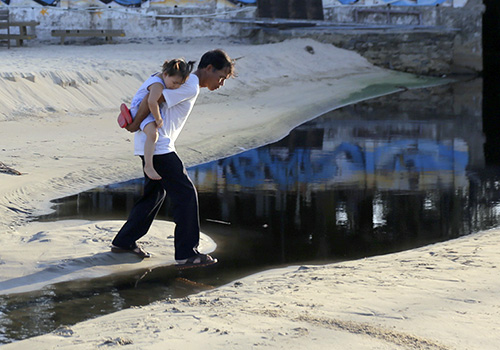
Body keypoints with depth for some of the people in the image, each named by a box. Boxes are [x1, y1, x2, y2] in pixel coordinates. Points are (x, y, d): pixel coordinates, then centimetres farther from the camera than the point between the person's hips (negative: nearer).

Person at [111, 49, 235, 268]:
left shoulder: (187, 82, 16)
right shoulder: (190, 86, -16)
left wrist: (129, 113, 12)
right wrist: (136, 125, -11)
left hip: (152, 146, 10)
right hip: (158, 147, -10)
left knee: (155, 193, 20)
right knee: (186, 193, -7)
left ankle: (124, 242, 28)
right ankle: (187, 253, -4)